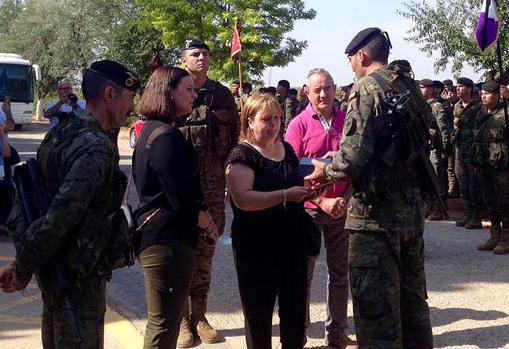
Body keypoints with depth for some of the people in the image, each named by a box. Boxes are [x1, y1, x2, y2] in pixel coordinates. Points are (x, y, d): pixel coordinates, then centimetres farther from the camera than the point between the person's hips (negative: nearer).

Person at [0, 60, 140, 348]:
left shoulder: (62, 133, 7)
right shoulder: (96, 147, -23)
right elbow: (63, 214, -29)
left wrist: (25, 261, 13)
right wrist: (23, 269, -19)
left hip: (54, 268, 9)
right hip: (78, 275, -9)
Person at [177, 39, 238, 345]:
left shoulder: (223, 95, 9)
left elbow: (235, 137, 13)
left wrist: (228, 175, 8)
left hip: (213, 185, 3)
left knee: (205, 250, 10)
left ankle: (199, 316, 22)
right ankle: (182, 319, 12)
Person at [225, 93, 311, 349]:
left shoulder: (287, 149, 10)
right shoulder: (242, 155, -12)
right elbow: (242, 199, -25)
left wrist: (309, 186, 7)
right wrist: (285, 195, -26)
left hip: (292, 241, 6)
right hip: (257, 248, -6)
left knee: (295, 308, 15)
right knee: (259, 311, 8)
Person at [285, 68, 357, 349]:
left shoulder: (347, 122, 2)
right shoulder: (299, 124, -5)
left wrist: (346, 198, -8)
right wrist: (322, 201, -14)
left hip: (343, 207, 3)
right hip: (308, 208, -3)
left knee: (340, 272, 10)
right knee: (302, 273, 4)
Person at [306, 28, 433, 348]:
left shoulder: (367, 88, -12)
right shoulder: (411, 89, 11)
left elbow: (353, 160, -21)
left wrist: (325, 171, -1)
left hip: (376, 212, -8)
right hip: (413, 208, 8)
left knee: (377, 310, -1)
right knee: (412, 300, 19)